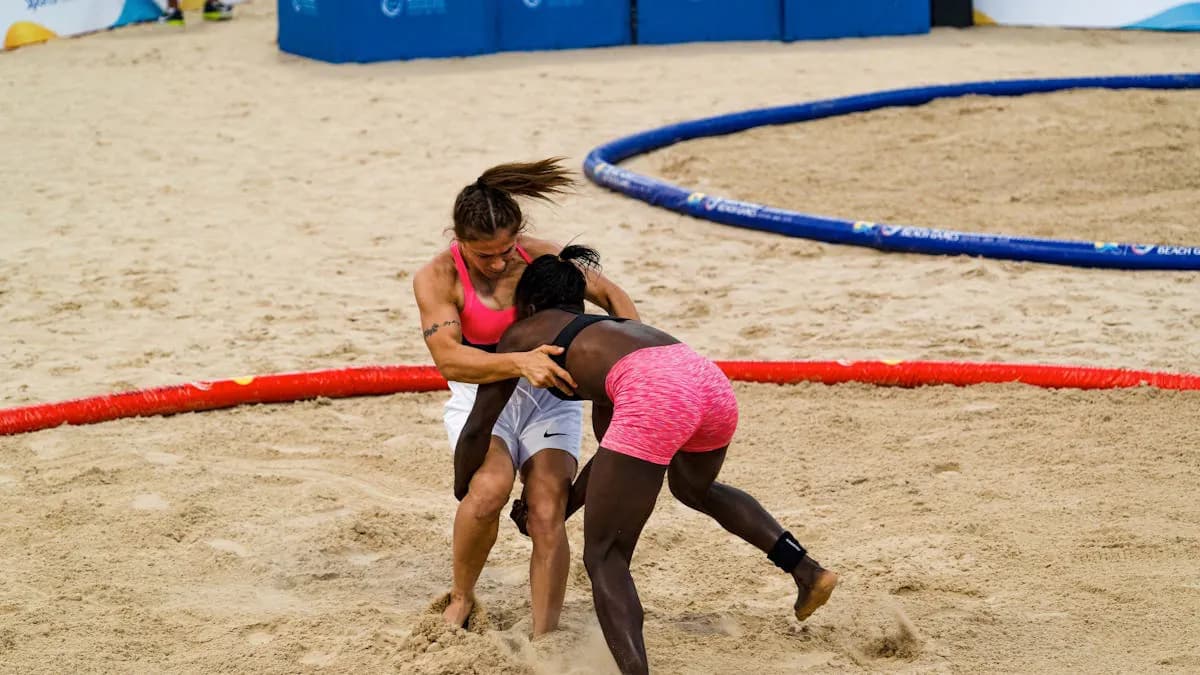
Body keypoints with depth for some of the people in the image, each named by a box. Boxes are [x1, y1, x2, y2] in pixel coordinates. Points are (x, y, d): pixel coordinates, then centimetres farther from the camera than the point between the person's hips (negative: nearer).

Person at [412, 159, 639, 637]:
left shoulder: (539, 256, -8)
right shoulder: (437, 279, -15)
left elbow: (611, 296, 4)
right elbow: (448, 359, -28)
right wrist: (519, 363, -43)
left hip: (549, 395, 2)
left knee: (547, 512, -19)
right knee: (489, 488, -31)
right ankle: (460, 597, -6)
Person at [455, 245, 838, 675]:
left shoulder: (522, 335, 24)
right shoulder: (599, 334, 40)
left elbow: (477, 429, 27)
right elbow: (617, 454, 45)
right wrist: (561, 508, 52)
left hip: (655, 396, -7)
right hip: (712, 380, 7)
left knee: (604, 557, 5)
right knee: (694, 488, 39)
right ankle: (806, 570, 29)